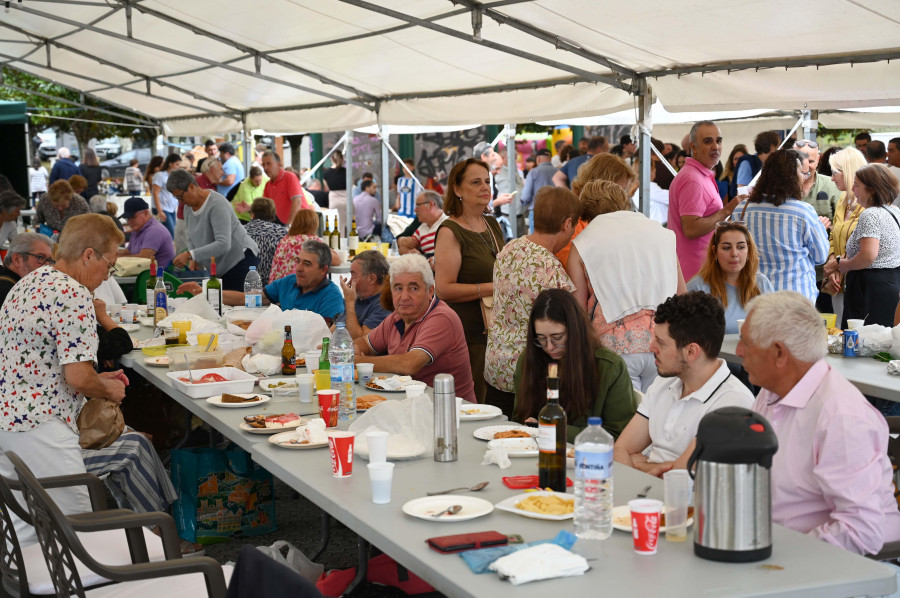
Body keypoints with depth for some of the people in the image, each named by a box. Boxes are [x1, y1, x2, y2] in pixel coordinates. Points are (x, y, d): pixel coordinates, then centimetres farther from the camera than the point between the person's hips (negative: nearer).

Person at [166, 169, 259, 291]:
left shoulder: (217, 205, -22)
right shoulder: (188, 207, 5)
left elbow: (223, 244, -31)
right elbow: (192, 239, 16)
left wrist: (190, 255, -35)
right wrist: (193, 259, -5)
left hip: (240, 260, -8)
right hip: (219, 269, 8)